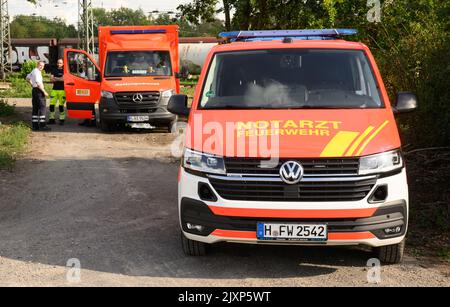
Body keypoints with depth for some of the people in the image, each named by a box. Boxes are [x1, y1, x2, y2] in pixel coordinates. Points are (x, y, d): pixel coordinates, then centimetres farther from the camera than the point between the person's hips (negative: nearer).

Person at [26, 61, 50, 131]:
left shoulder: (33, 71, 18)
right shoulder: (37, 72, -14)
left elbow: (27, 78, 34)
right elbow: (38, 84, -22)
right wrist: (44, 92, -19)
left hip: (34, 90, 11)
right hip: (38, 90, -10)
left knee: (35, 108, 10)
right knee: (42, 107, -11)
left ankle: (35, 126, 11)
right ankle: (42, 125, -15)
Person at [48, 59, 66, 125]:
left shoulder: (64, 71, 1)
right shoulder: (54, 70, 15)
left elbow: (63, 78, -13)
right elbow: (51, 78, 5)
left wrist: (55, 78, -3)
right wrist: (59, 79, -9)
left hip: (62, 90, -5)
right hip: (54, 89, 5)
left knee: (61, 105, -3)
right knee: (52, 104, 3)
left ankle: (62, 119, 4)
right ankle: (51, 119, 12)